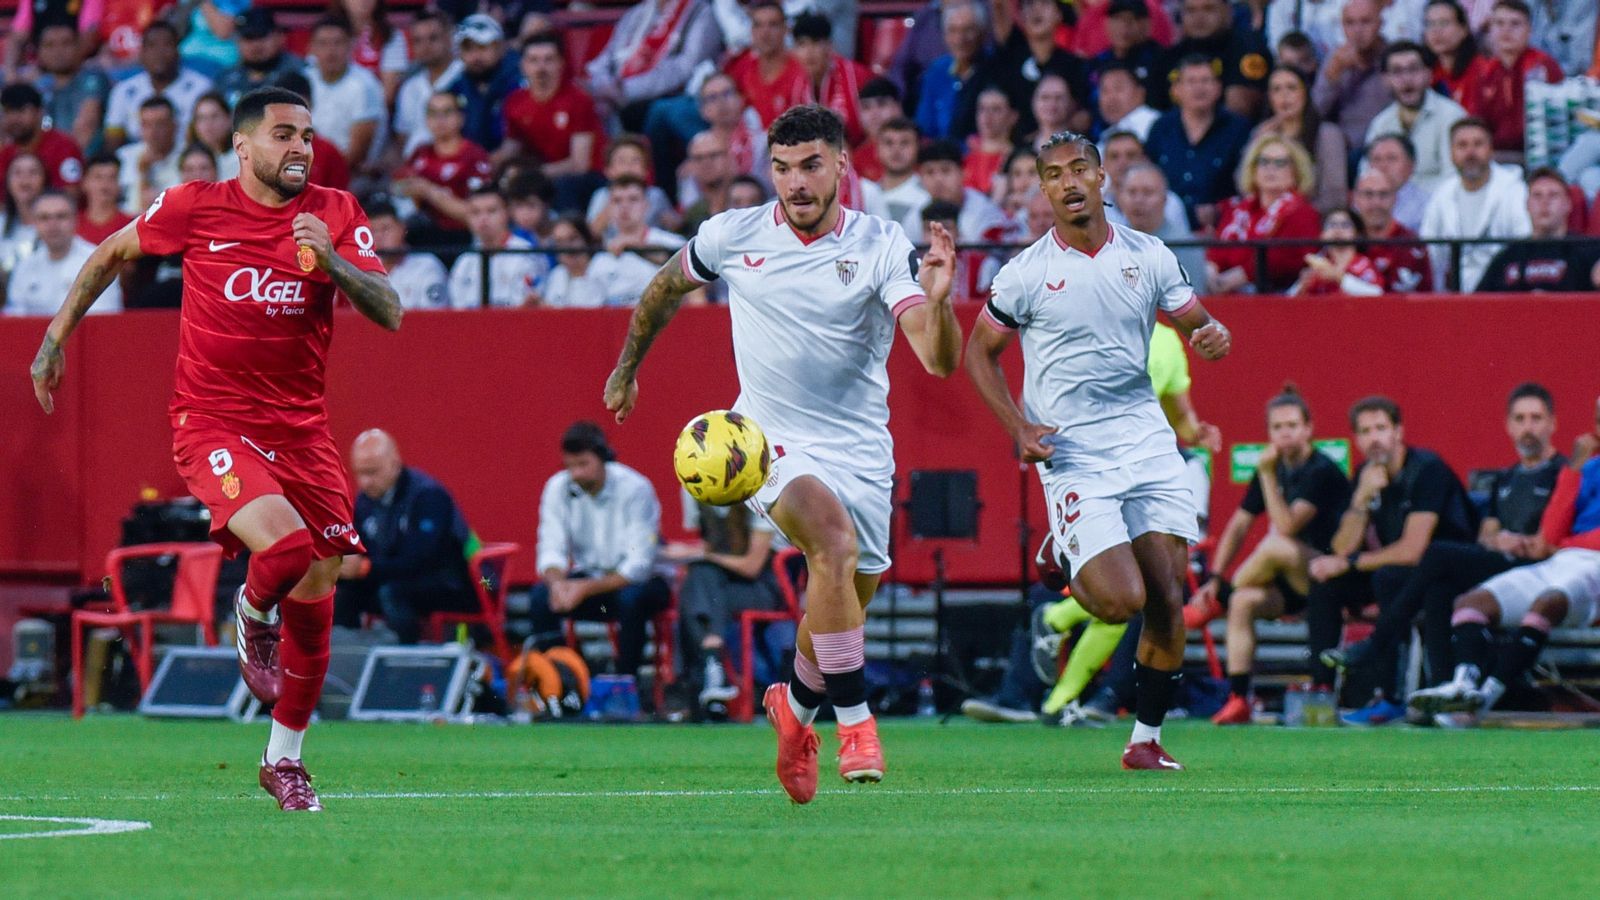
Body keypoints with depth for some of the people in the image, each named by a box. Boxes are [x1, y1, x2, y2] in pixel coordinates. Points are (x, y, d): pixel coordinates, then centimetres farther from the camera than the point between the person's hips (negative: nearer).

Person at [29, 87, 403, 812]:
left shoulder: (335, 214, 0)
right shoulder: (196, 208, -5)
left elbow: (389, 313, -8)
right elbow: (110, 254, 13)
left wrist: (333, 265, -25)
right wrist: (56, 337, 16)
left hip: (301, 425, 4)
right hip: (212, 421, -4)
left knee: (315, 597, 3)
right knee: (285, 546, -28)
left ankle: (283, 759, 21)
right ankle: (253, 617, 10)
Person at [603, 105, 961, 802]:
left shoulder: (882, 247, -9)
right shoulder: (733, 236, -4)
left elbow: (941, 360, -20)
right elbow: (665, 287, 18)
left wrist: (937, 299, -40)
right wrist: (626, 368, 27)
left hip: (860, 450, 2)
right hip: (769, 439, -2)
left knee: (845, 607, 9)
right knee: (835, 542, -30)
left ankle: (795, 708, 41)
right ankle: (854, 720, -23)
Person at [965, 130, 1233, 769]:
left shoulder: (1149, 257, 5)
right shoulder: (1027, 274, -3)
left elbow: (1195, 323, 15)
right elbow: (980, 352, 7)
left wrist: (1213, 335, -10)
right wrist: (1018, 428, -6)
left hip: (1147, 442, 3)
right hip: (1072, 456, -3)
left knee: (1167, 602, -4)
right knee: (1122, 601, -15)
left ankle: (1147, 740, 11)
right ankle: (1065, 560, 20)